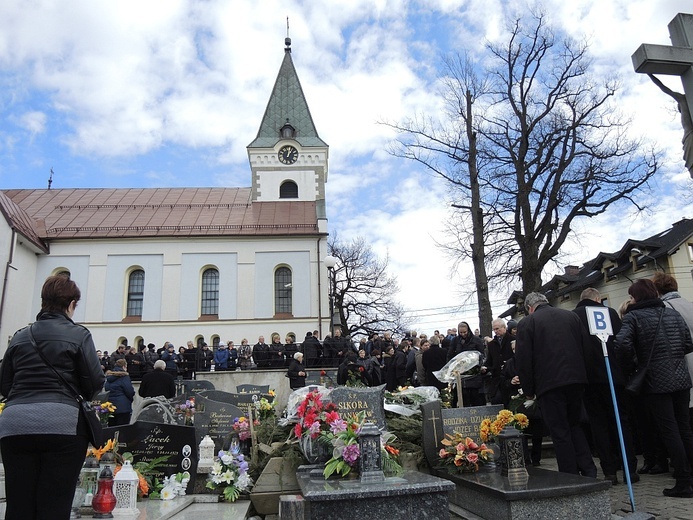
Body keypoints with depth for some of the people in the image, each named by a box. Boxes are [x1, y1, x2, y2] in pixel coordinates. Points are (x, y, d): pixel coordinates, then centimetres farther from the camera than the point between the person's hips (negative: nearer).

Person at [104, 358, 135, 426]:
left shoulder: (109, 376, 11)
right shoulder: (124, 376, -9)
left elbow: (106, 389, 15)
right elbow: (130, 391, -12)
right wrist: (131, 398, 6)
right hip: (122, 407, -7)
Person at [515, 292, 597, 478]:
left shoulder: (527, 323, -3)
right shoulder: (572, 316, 11)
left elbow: (523, 360, -7)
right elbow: (585, 347, 11)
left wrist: (529, 390, 3)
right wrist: (583, 377, 18)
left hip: (549, 383, -5)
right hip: (576, 380, 5)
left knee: (560, 432, 4)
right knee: (574, 425, 21)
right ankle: (588, 471, 15)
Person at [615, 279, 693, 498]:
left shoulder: (634, 316, -8)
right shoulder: (672, 313, 9)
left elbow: (622, 344, -22)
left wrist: (630, 360, -2)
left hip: (656, 381, -5)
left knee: (669, 431, -1)